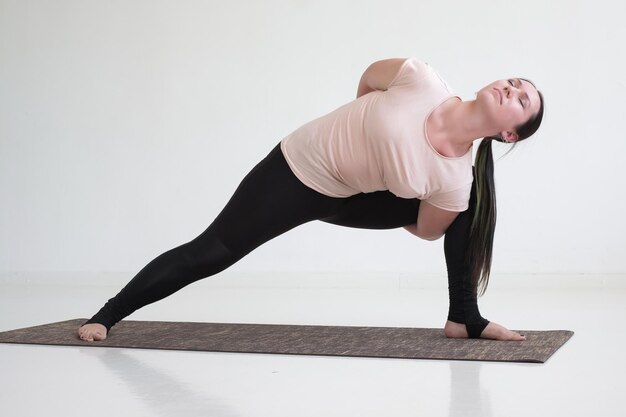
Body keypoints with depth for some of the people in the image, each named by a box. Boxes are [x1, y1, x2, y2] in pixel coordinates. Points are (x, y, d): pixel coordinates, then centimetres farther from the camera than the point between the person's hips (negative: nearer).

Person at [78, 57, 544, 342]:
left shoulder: (457, 181, -20)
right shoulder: (422, 80, -29)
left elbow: (426, 230, -2)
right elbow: (370, 76, -7)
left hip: (349, 199, 3)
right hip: (295, 171, -3)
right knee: (209, 252, -4)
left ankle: (464, 317, -1)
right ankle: (109, 313, 12)